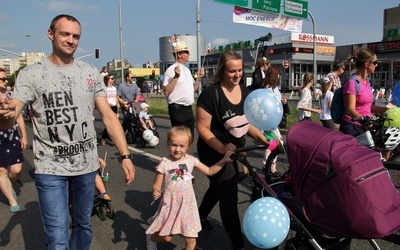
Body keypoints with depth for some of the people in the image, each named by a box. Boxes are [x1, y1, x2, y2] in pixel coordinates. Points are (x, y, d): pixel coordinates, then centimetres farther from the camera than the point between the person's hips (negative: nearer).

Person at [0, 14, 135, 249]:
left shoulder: (91, 72, 3)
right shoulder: (31, 74, -4)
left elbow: (108, 115, 0)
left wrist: (126, 155, -9)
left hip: (87, 166, 3)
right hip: (50, 169, -2)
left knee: (83, 226, 18)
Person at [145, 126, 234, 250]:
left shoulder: (191, 160, -4)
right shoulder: (164, 163, -13)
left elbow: (209, 171, 4)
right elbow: (157, 185, -7)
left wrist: (224, 160, -5)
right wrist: (155, 192, -29)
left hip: (187, 203, 3)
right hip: (170, 204, -2)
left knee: (191, 240, 5)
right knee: (166, 237, 8)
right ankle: (151, 237, 40)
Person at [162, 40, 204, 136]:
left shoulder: (187, 70, 16)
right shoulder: (171, 70, -10)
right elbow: (166, 92, -19)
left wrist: (199, 78, 8)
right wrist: (176, 76, -25)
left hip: (189, 109, 8)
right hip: (177, 110, -8)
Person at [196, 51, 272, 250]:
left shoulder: (245, 92, 0)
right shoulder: (211, 94, -21)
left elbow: (247, 122, 7)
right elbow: (202, 128, -20)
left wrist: (264, 139, -8)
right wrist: (222, 148, -32)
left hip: (236, 150, 8)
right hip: (215, 153, -7)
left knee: (219, 188, 25)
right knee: (229, 197, -5)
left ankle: (200, 216, 52)